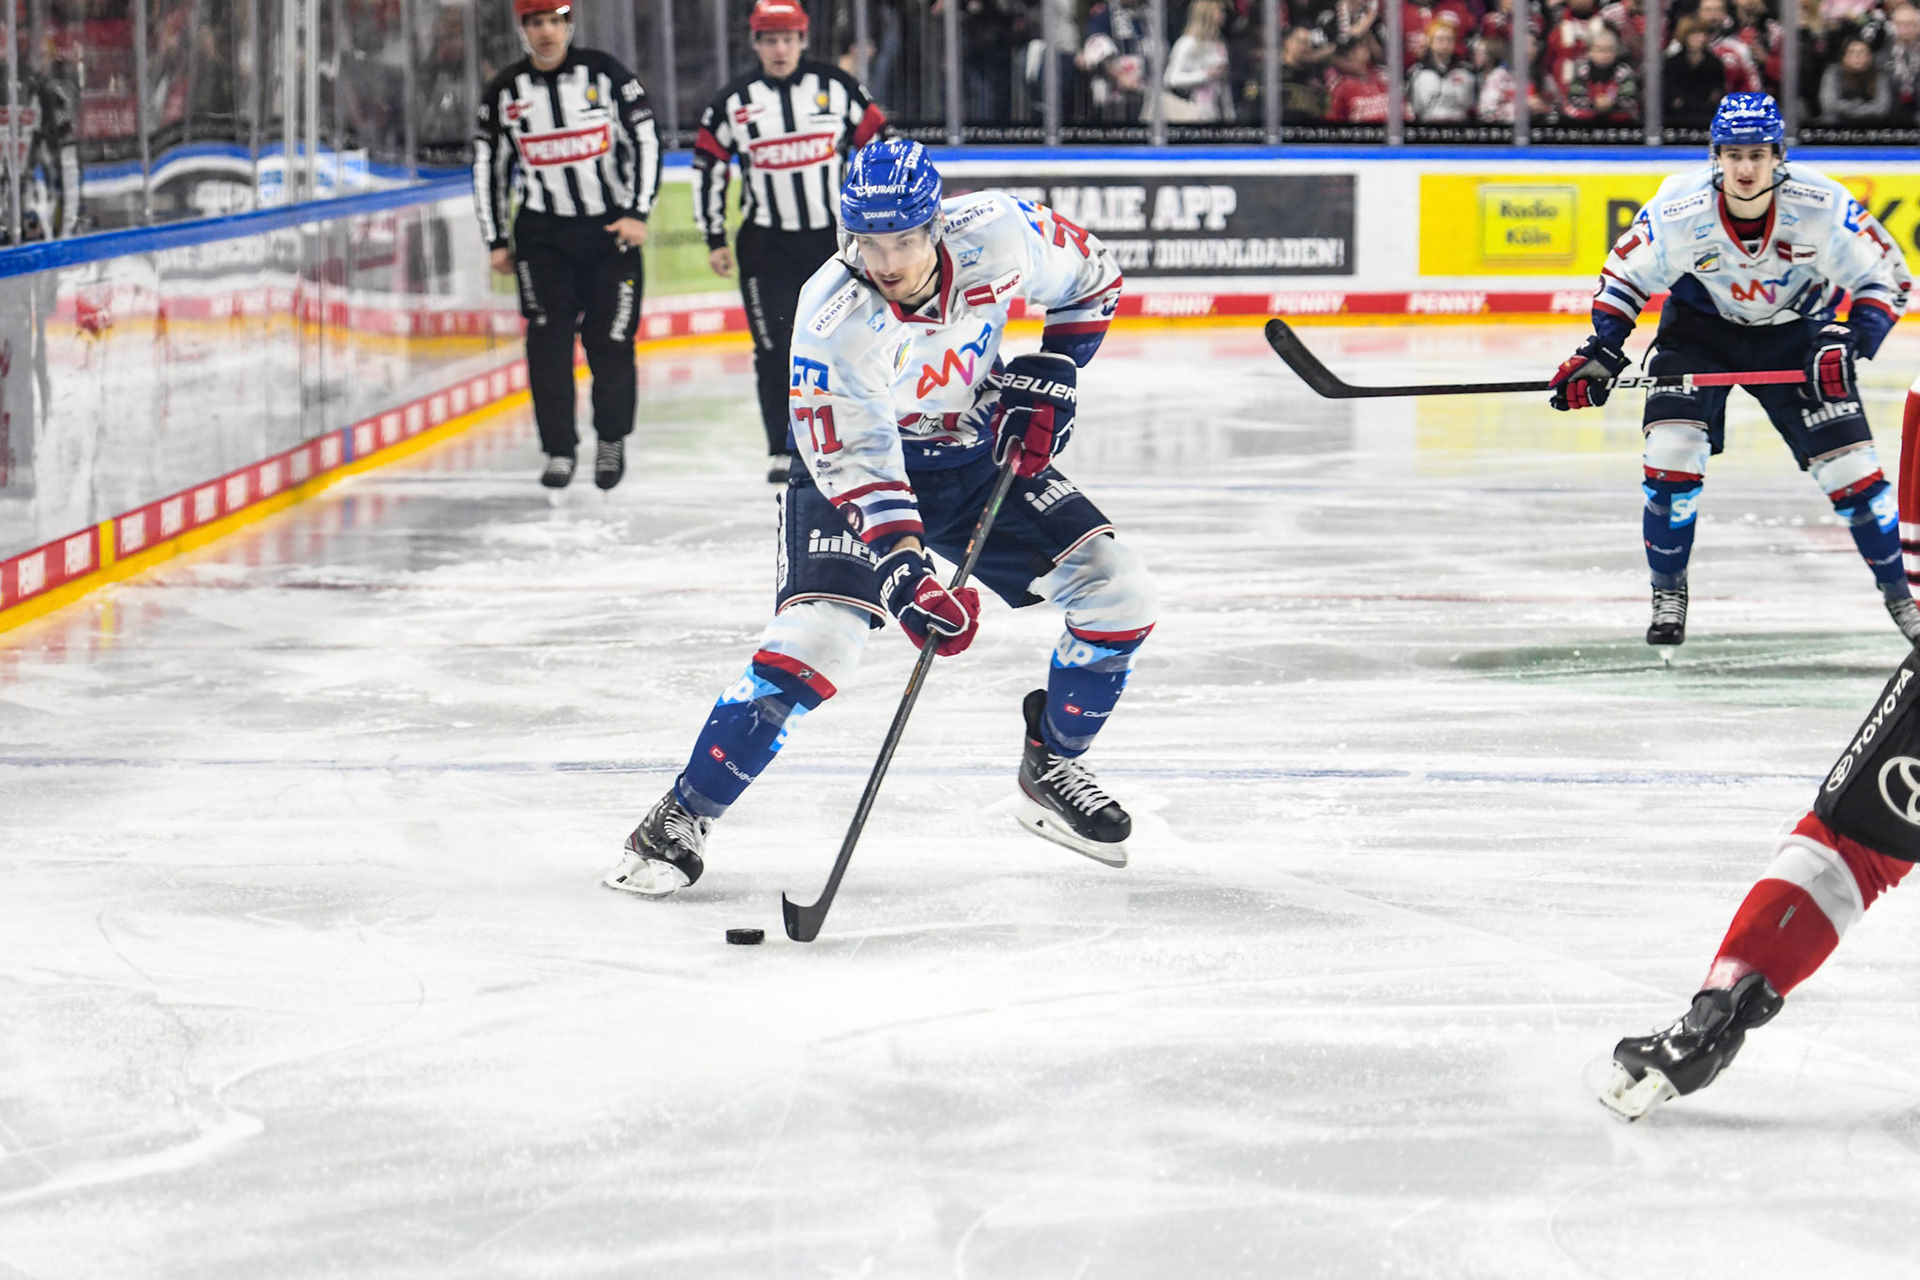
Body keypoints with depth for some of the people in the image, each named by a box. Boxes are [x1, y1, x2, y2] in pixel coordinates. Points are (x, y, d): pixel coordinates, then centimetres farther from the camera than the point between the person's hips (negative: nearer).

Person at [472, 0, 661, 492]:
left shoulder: (605, 74, -6)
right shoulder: (504, 92, 1)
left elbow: (644, 141, -3)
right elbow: (489, 166, 9)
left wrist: (637, 213, -10)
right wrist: (496, 241, 7)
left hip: (610, 228, -1)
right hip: (542, 234, 1)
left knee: (611, 340, -1)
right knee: (548, 339, -8)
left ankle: (612, 441, 19)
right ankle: (559, 451, -2)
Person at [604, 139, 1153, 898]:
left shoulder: (997, 232, -22)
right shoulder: (832, 318, -31)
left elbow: (1090, 281, -1)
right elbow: (857, 465, -32)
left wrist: (1045, 379, -10)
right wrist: (904, 578, -43)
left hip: (980, 455, 4)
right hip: (859, 463, -4)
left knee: (1115, 592, -7)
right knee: (814, 639, -24)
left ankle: (1051, 770, 16)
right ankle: (680, 821, -11)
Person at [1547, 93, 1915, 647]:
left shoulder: (1821, 206, -28)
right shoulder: (1678, 210, -26)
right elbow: (1624, 275, -9)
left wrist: (1849, 342, -32)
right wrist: (1601, 351, -20)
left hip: (1796, 333, 0)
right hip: (1701, 326, 0)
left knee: (1848, 460, -7)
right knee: (1672, 446, -18)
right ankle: (1668, 593, 2)